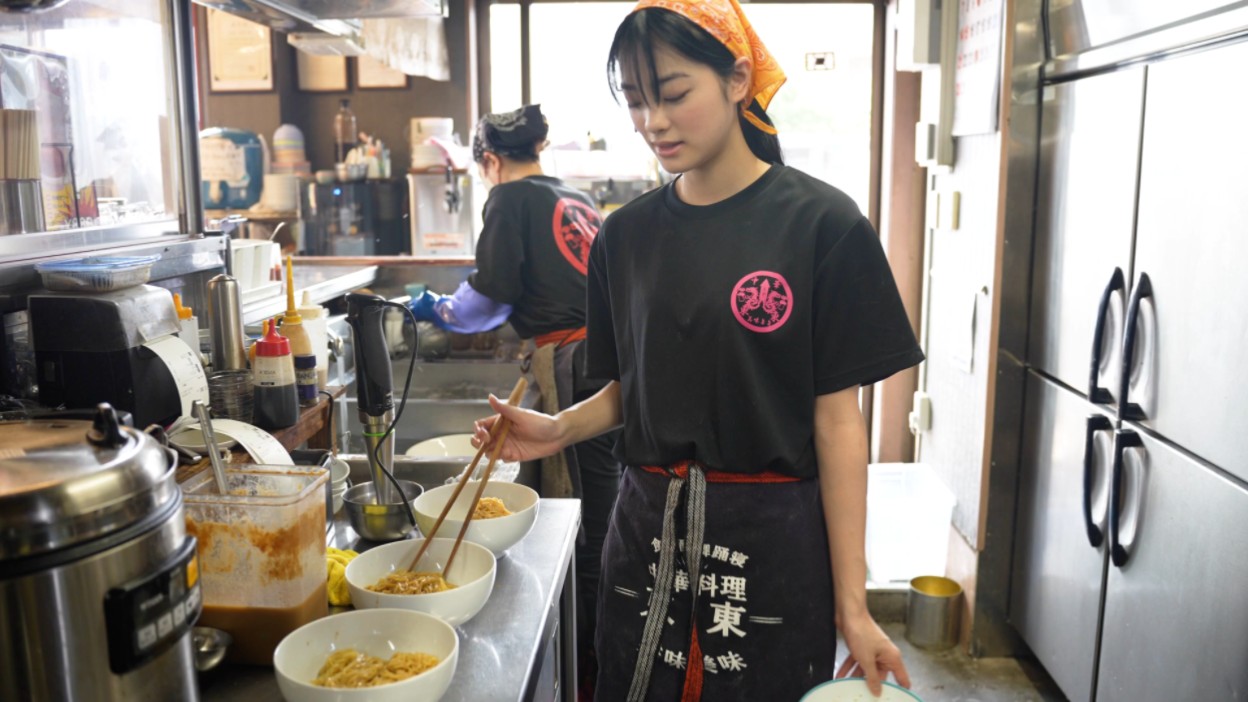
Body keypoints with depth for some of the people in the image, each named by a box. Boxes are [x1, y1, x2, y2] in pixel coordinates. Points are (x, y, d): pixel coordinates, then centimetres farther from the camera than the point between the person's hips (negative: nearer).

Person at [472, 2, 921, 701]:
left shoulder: (821, 224, -10)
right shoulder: (627, 235, 3)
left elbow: (837, 420, -10)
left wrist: (852, 606, -10)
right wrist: (561, 428, -8)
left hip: (773, 537, -3)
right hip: (649, 530, 4)